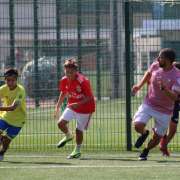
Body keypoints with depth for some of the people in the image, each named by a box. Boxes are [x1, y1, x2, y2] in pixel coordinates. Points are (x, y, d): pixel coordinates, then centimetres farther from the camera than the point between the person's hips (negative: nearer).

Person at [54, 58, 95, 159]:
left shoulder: (83, 81, -26)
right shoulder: (64, 81, -8)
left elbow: (89, 97, -23)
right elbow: (63, 93, 11)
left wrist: (78, 104, -35)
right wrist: (58, 106, 10)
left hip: (84, 108, -5)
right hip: (72, 106, 5)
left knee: (79, 130, -3)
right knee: (61, 123, -8)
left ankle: (77, 151, 19)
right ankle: (68, 136, 25)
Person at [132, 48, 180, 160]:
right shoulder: (155, 66, -7)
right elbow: (148, 74, 18)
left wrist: (164, 88, -43)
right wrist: (139, 86, 9)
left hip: (164, 111, -2)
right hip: (149, 104, 3)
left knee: (157, 137, 6)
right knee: (138, 126, -19)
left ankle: (146, 151, 38)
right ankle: (144, 134, 18)